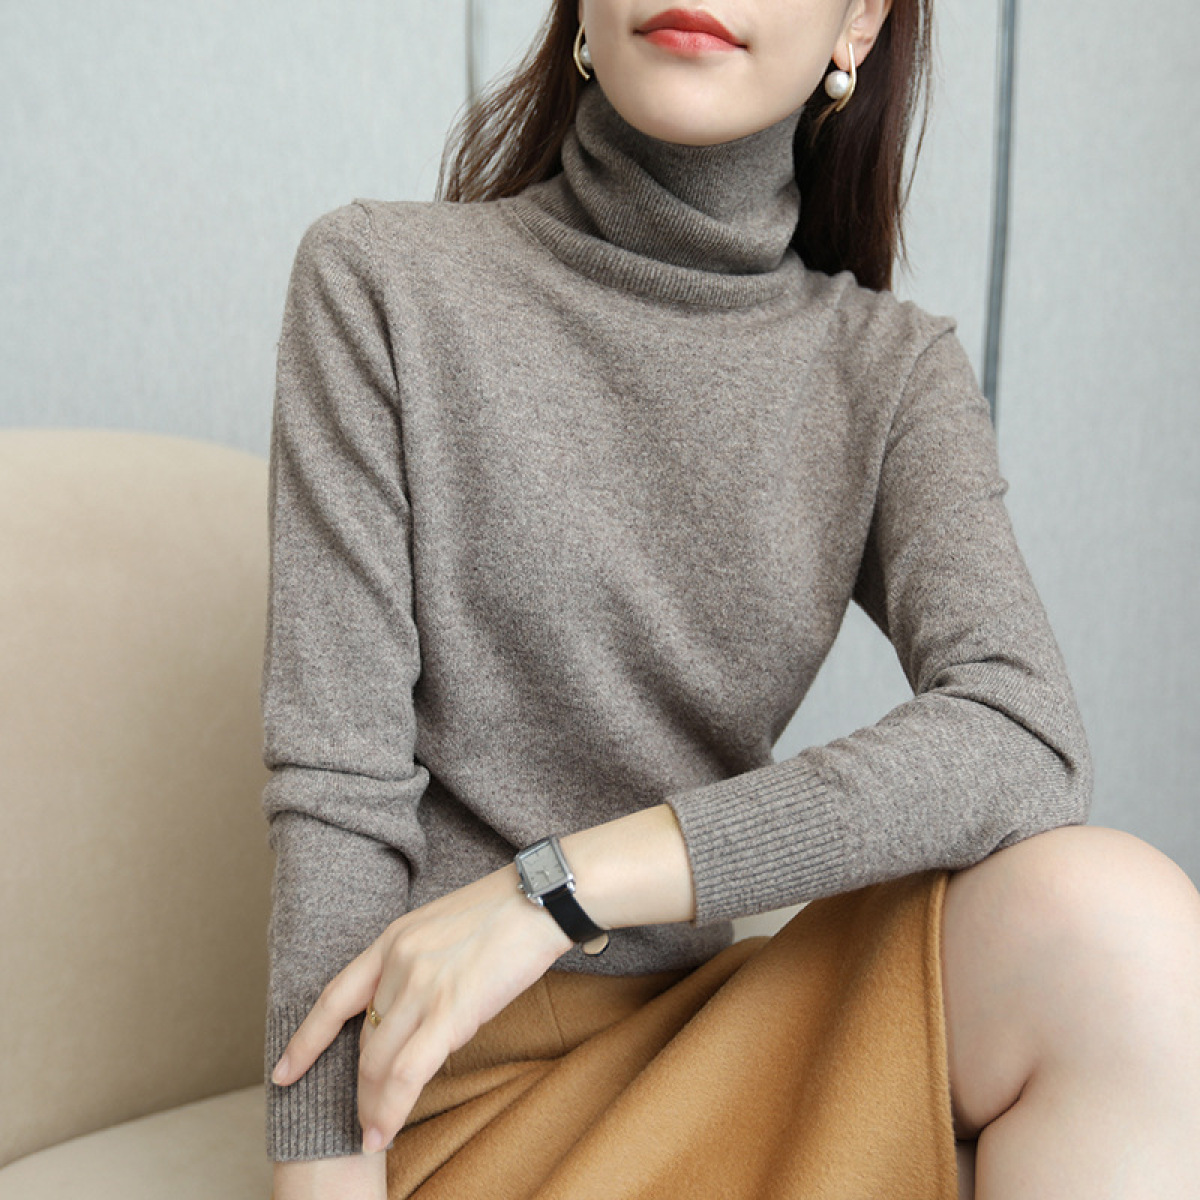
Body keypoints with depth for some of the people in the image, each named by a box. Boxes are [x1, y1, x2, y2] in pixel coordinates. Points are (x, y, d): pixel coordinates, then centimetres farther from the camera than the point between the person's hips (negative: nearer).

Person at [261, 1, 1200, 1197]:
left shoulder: (895, 373, 2)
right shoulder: (378, 283, -5)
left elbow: (1021, 741, -15)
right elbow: (334, 787, -10)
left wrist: (562, 883, -23)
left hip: (709, 1011, 4)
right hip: (450, 1068, -4)